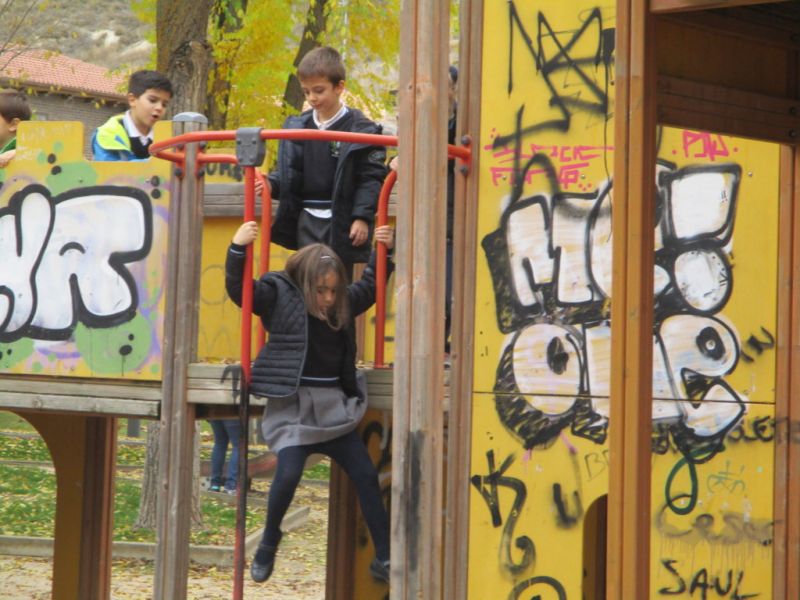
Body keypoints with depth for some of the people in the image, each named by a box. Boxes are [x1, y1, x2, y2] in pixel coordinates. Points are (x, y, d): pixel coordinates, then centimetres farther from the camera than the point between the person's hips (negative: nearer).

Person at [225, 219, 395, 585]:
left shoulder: (342, 304, 8)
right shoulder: (279, 295, -6)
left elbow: (370, 287, 25)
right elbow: (238, 289, -14)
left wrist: (383, 252, 17)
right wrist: (238, 249, -26)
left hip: (335, 408, 5)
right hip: (294, 407, -5)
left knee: (366, 476, 2)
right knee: (288, 474, -21)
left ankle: (384, 559, 10)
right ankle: (267, 547, 5)